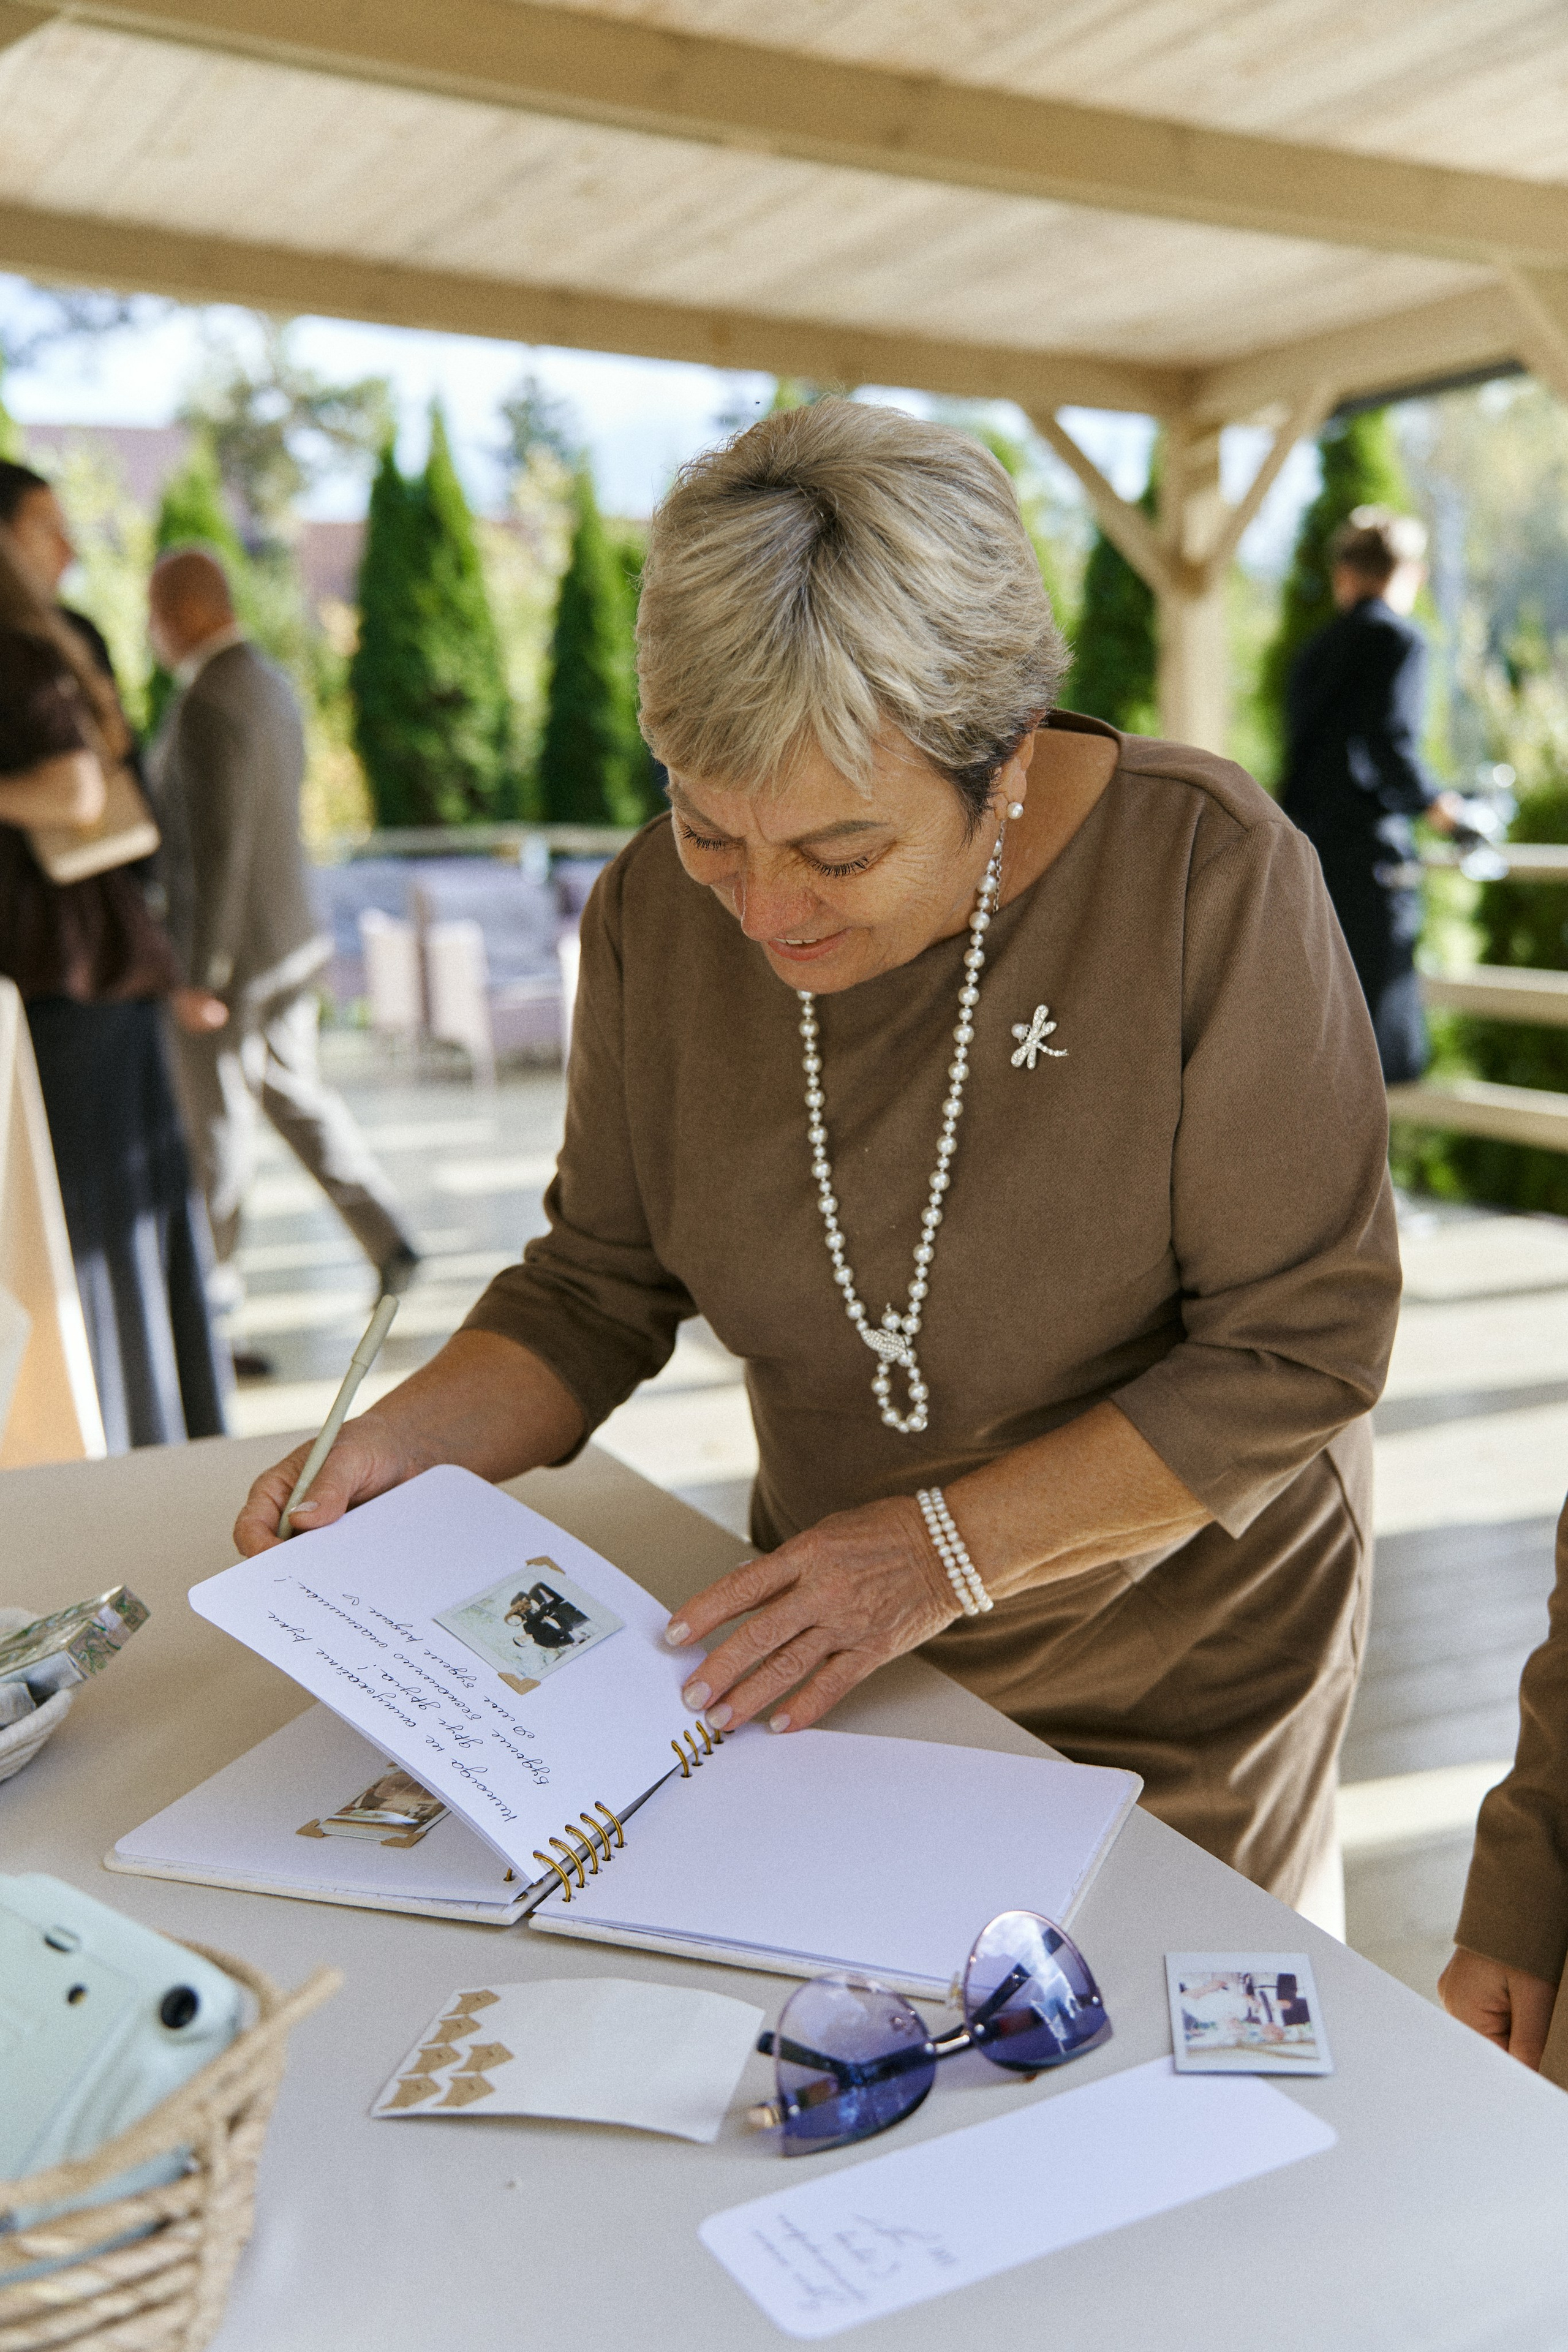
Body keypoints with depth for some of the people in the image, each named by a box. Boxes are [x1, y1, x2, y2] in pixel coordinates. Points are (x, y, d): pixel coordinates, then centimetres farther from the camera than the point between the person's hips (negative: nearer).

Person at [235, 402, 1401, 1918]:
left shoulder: (1208, 877, -25)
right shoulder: (657, 911, -12)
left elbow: (1300, 1347, -21)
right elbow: (601, 1282, -3)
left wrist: (952, 1542, -27)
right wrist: (413, 1436, -21)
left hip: (1188, 1667, -2)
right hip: (842, 1655, 3)